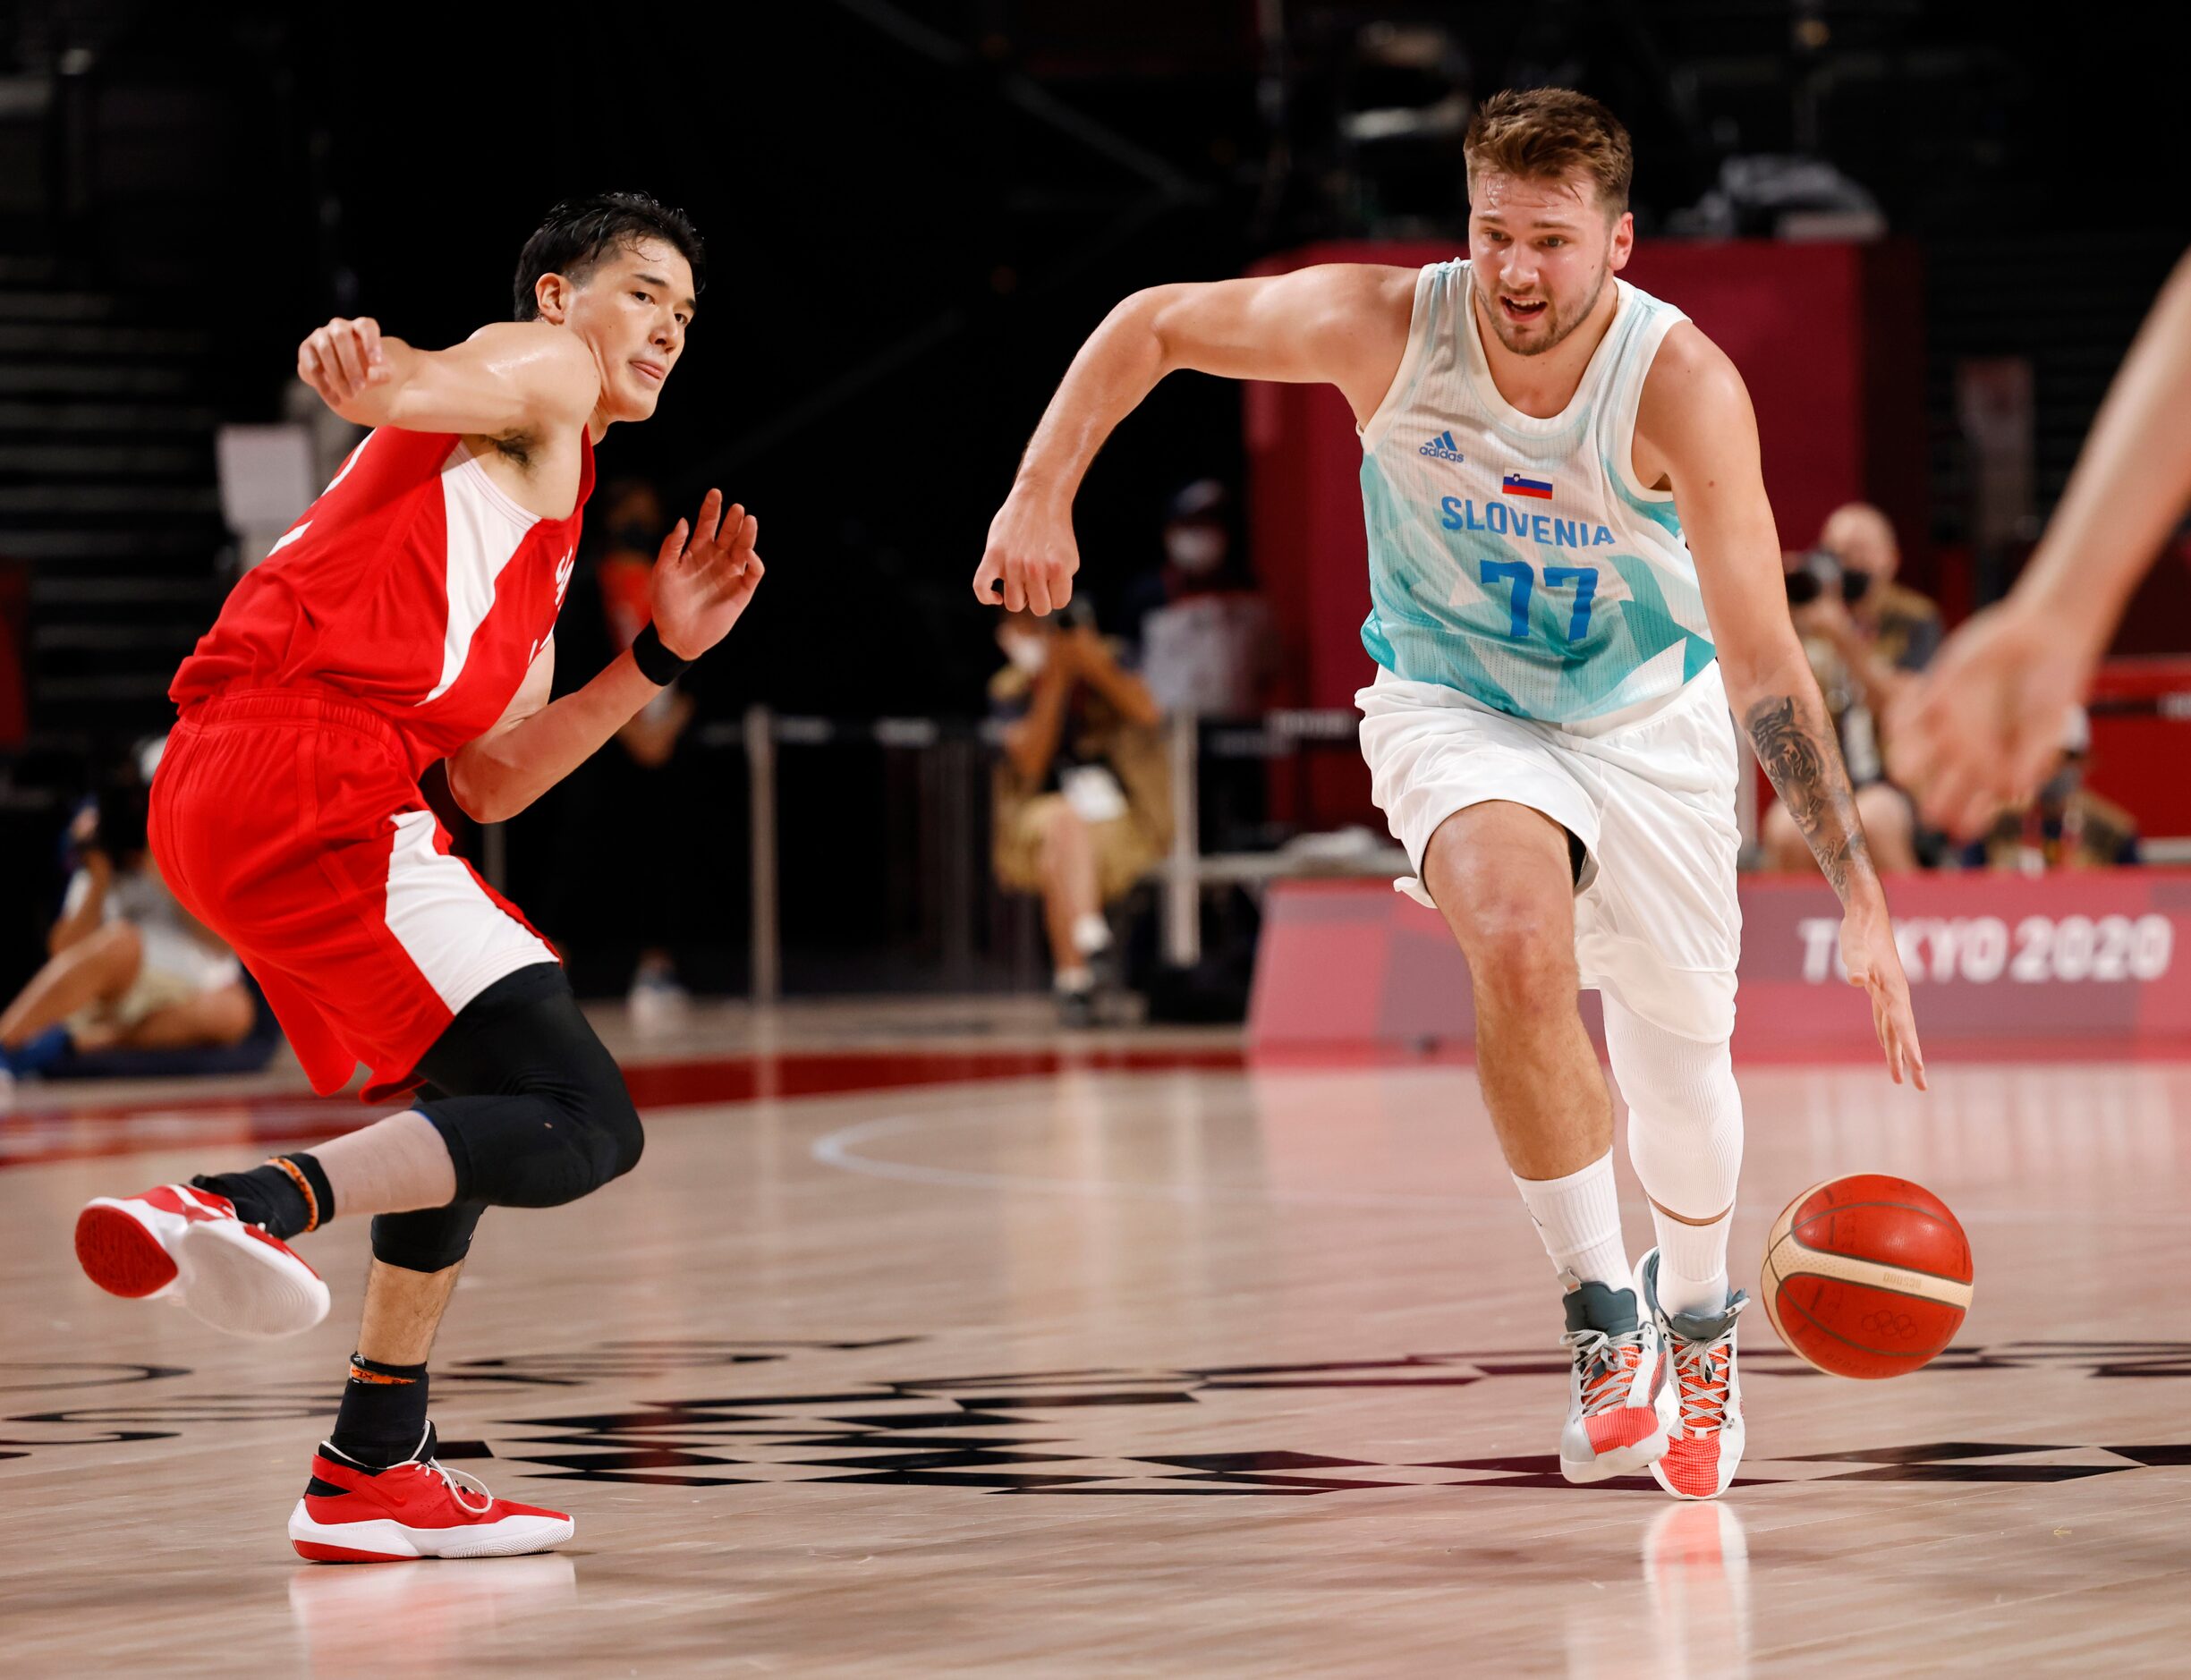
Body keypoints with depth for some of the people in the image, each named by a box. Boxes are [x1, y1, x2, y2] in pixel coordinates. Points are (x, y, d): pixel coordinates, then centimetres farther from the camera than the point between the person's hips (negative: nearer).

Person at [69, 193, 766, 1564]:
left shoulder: (539, 533, 36)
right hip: (309, 772, -10)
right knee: (582, 1124, -15)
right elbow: (433, 385, -15)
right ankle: (243, 1207, -31)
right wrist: (371, 366, -39)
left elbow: (491, 781, 28)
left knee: (480, 1098, 28)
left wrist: (659, 657, 23)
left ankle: (373, 1473, 29)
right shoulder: (537, 369, 10)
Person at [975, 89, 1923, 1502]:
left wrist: (1863, 894, -38)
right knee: (1519, 942, -32)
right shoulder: (1387, 326, -25)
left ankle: (1695, 1315, 44)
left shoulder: (1682, 385, -29)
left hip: (1647, 718, 1)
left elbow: (1762, 663, -32)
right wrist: (1042, 497, -15)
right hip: (1452, 706, 0)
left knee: (1684, 1071, 10)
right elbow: (1152, 323, -8)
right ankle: (1604, 1322, -20)